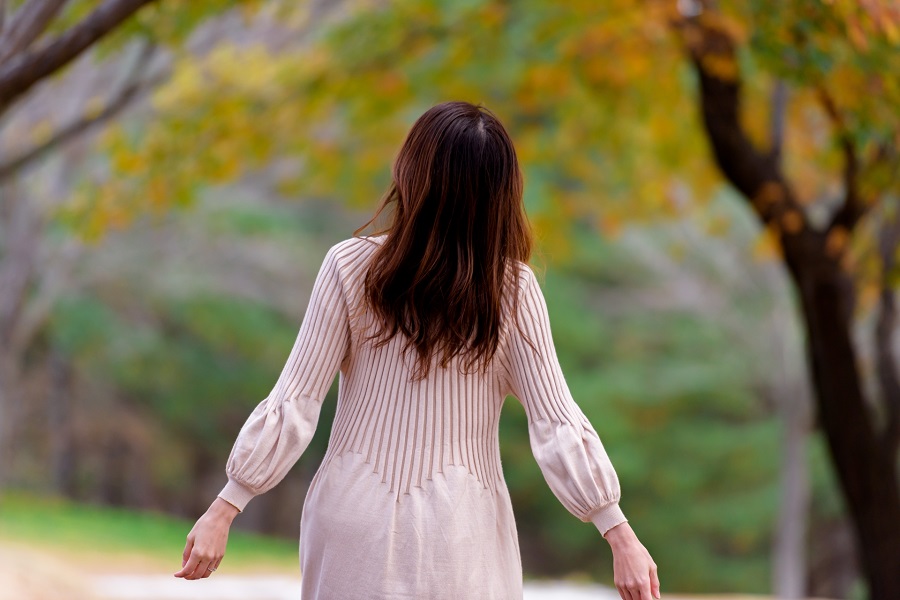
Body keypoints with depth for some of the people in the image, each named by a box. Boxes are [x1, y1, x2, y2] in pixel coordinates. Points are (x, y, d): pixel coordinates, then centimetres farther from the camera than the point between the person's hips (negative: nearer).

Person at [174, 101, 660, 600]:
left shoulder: (349, 267, -10)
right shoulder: (512, 289, -10)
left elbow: (294, 403, -10)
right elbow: (556, 424, -10)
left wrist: (223, 511, -5)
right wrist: (621, 535, -6)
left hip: (356, 516, 1)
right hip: (458, 524, 0)